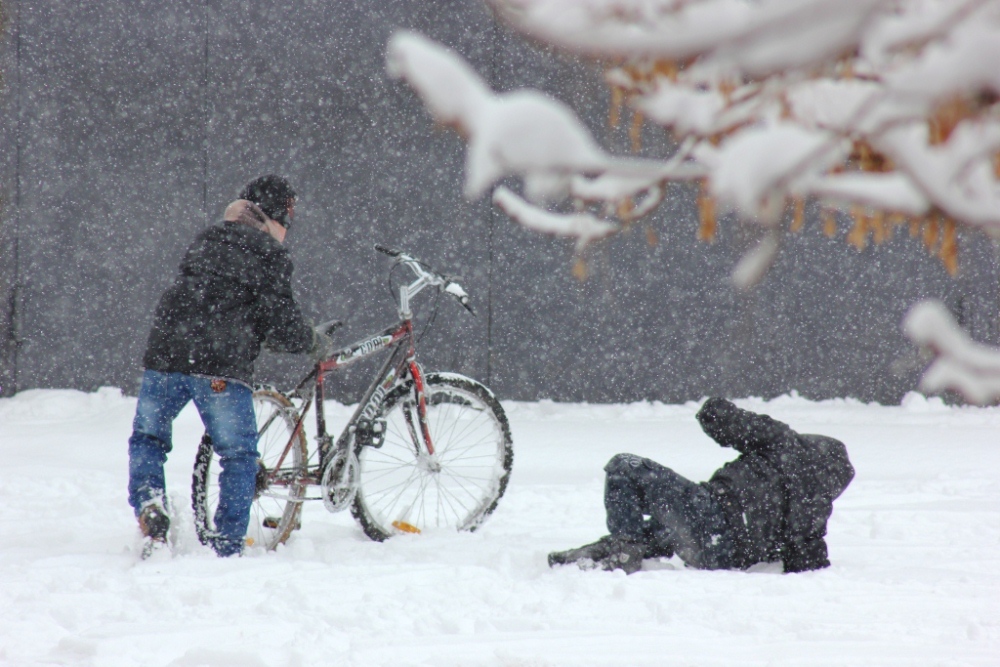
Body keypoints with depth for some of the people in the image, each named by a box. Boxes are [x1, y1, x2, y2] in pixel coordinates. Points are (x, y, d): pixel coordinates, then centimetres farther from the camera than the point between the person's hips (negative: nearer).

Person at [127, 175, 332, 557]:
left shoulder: (206, 241, 19)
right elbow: (281, 328, -5)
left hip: (165, 356, 5)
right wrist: (315, 343, 15)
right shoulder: (269, 256, 0)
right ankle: (228, 547, 5)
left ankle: (147, 501, -3)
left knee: (147, 439, 21)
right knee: (239, 456, 9)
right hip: (221, 368, -5)